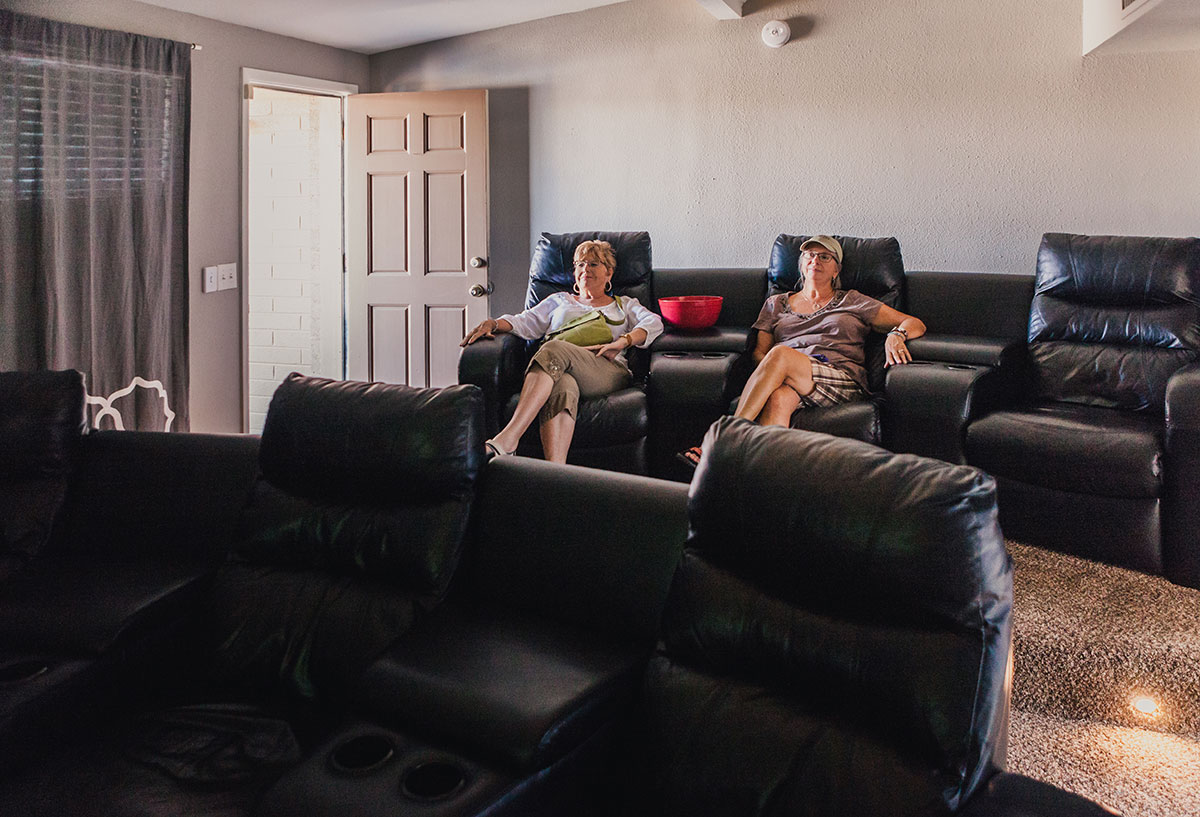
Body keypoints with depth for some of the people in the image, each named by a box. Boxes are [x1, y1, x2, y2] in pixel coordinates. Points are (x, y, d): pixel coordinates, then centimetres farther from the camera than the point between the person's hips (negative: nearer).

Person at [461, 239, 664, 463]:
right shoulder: (559, 300, 37)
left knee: (555, 350, -35)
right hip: (560, 369, 2)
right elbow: (526, 322, 21)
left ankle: (507, 439, -51)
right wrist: (494, 323, -2)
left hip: (609, 372, -1)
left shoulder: (624, 305, 32)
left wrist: (621, 342, -8)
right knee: (562, 389, -40)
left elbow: (653, 322, 12)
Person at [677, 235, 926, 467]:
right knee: (779, 398, -39)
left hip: (842, 380, -2)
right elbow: (759, 351, 18)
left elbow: (916, 324, 20)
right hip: (789, 379, 2)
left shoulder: (852, 301, 24)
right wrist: (769, 375, -6)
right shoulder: (776, 303, 29)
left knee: (780, 355, -33)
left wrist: (896, 335, -5)